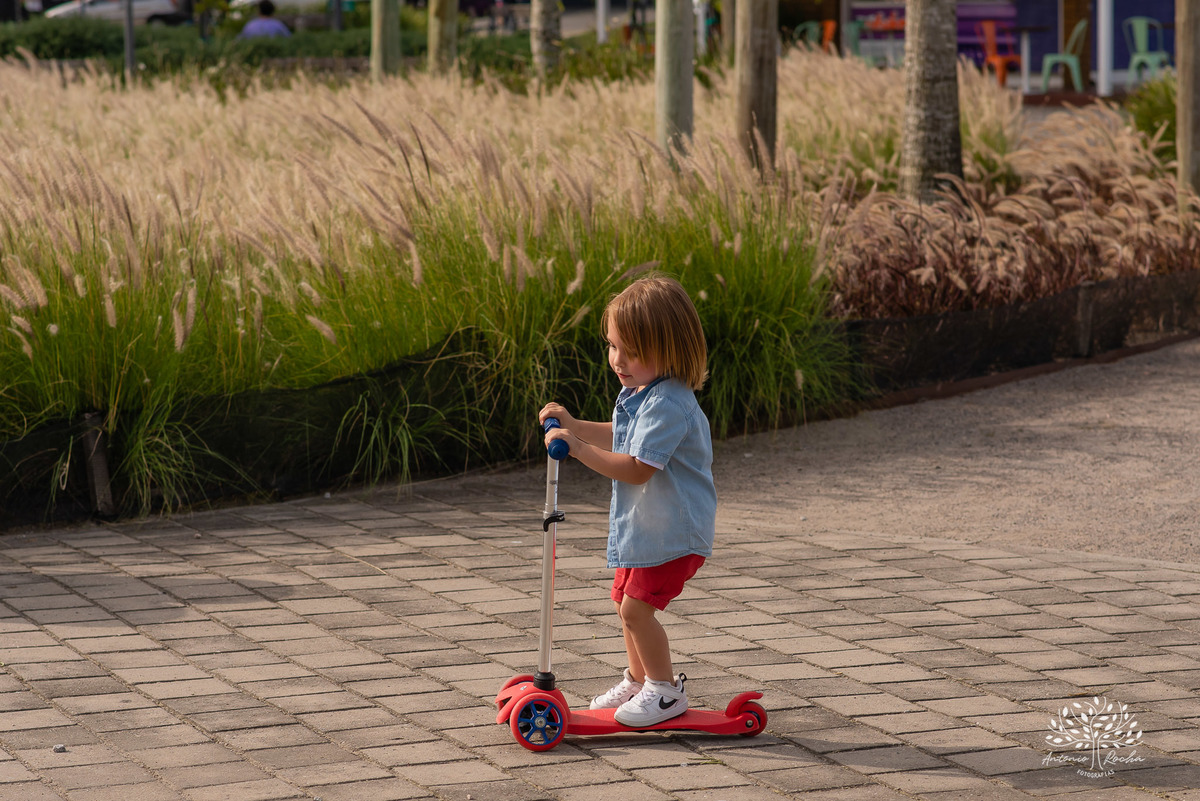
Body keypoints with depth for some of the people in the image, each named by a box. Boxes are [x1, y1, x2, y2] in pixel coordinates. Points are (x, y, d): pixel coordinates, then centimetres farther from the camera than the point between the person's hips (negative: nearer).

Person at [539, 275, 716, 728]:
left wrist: (578, 449, -35)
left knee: (637, 606, -11)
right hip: (642, 525, 11)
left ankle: (666, 691, 5)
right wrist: (573, 425, 14)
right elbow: (622, 439, 25)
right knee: (625, 600, 20)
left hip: (672, 532, -11)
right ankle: (639, 680, 37)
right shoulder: (638, 392, 6)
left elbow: (637, 468, -33)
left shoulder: (667, 404, -27)